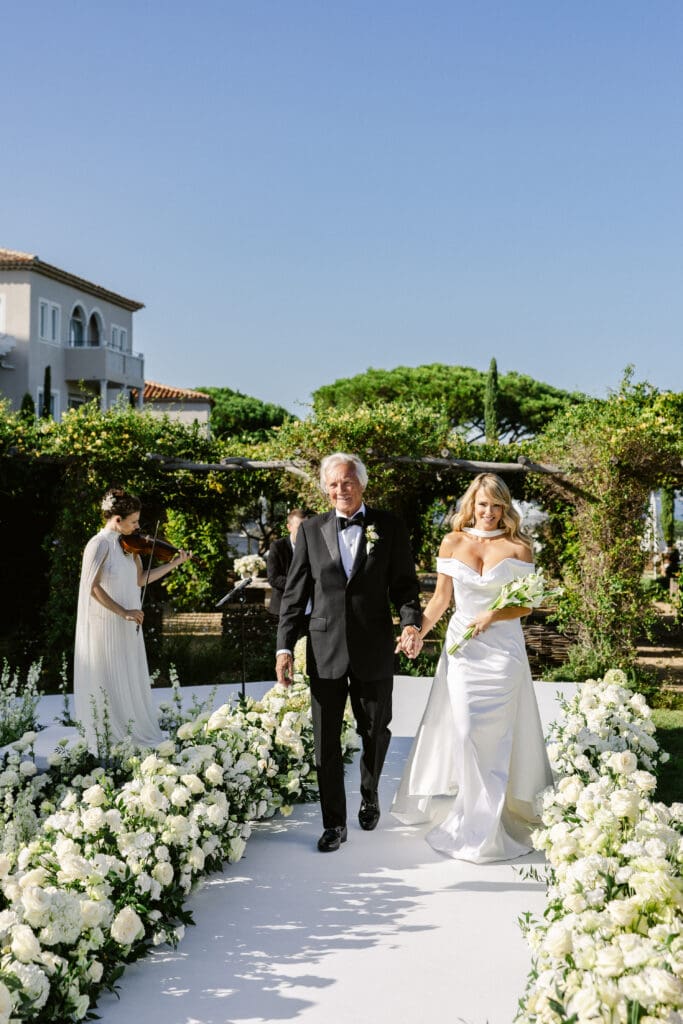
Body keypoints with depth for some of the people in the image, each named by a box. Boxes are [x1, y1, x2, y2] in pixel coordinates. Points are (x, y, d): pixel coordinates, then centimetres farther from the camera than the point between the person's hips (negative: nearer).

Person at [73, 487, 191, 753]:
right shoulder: (100, 544, -16)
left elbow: (139, 580, 11)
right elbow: (93, 586, -20)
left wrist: (173, 564, 7)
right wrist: (123, 612, -24)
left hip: (128, 627, 8)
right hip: (106, 628, -7)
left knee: (132, 681, 14)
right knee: (110, 683, 1)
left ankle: (135, 734, 24)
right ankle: (110, 742, 10)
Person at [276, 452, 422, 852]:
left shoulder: (389, 527, 0)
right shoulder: (311, 530, 3)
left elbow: (405, 583, 1)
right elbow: (295, 593, 4)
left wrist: (411, 621, -18)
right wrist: (285, 647, -2)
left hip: (374, 652, 0)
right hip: (325, 651, 1)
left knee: (376, 732, 15)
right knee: (327, 741, 4)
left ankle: (370, 796, 42)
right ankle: (335, 823, 16)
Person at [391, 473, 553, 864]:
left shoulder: (518, 548, -2)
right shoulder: (452, 543, 4)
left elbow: (526, 605, -1)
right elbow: (441, 599, 8)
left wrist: (493, 615, -17)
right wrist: (417, 633, -4)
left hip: (502, 649, -1)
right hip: (462, 647, 2)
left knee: (494, 733, 2)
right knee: (465, 731, 2)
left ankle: (485, 824, 12)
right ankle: (475, 817, 21)